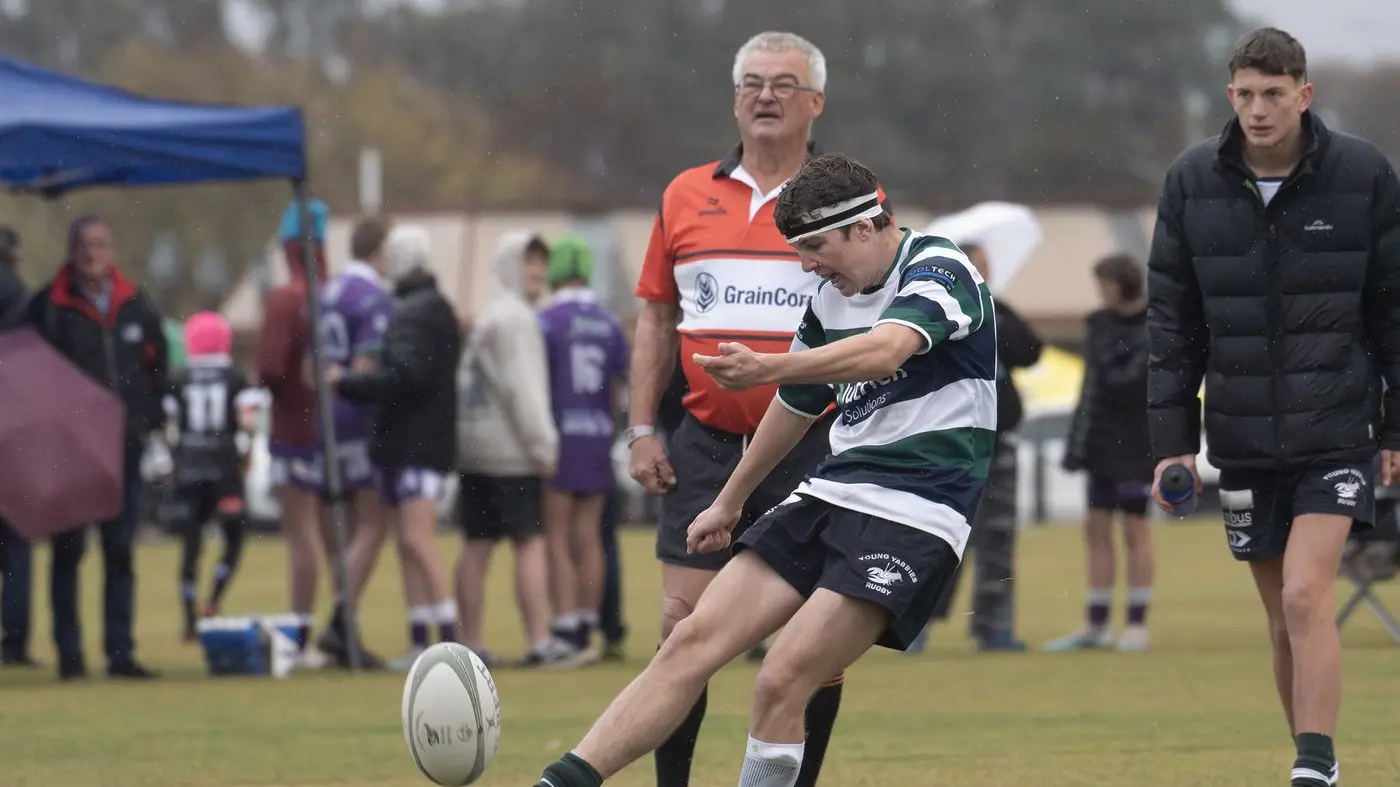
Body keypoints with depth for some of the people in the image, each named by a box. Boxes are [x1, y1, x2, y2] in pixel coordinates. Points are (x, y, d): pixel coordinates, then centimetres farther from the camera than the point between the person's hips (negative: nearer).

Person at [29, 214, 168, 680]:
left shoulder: (136, 307, 8)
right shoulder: (49, 307, -4)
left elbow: (157, 368, 15)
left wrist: (153, 422, 6)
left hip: (123, 448, 3)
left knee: (120, 553, 5)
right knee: (68, 551, 1)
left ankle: (120, 653, 8)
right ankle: (68, 654, 4)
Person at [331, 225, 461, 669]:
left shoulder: (417, 313, -12)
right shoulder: (435, 309, 20)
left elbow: (405, 375, -23)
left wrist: (347, 383, -17)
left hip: (418, 444, -11)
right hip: (408, 444, 11)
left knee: (417, 538, -14)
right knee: (409, 545, 10)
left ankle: (449, 641, -18)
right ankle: (420, 644, 12)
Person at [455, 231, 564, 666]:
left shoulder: (486, 315, 18)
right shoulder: (515, 316, -9)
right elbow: (520, 385, -16)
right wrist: (542, 443, -14)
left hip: (472, 442, 9)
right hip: (510, 448, -9)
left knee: (477, 544, 7)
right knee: (530, 542, -8)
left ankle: (470, 642, 7)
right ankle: (540, 642, -12)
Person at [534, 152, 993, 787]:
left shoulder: (939, 270, -11)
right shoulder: (830, 302, 13)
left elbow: (886, 351, -31)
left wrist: (767, 368, -44)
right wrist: (730, 502, 38)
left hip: (912, 514, -7)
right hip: (829, 495, 7)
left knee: (781, 683, -20)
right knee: (693, 641, -6)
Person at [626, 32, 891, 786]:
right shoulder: (686, 196, 9)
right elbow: (657, 321, 15)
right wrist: (641, 429, 7)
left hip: (815, 447, -2)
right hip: (706, 444, 2)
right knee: (683, 626, -3)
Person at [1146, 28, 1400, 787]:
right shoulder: (1192, 181, 0)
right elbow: (1171, 320, 5)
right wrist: (1172, 439, 0)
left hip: (1337, 432, -3)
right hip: (1243, 439, 3)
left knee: (1304, 596, -17)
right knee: (1283, 619, 9)